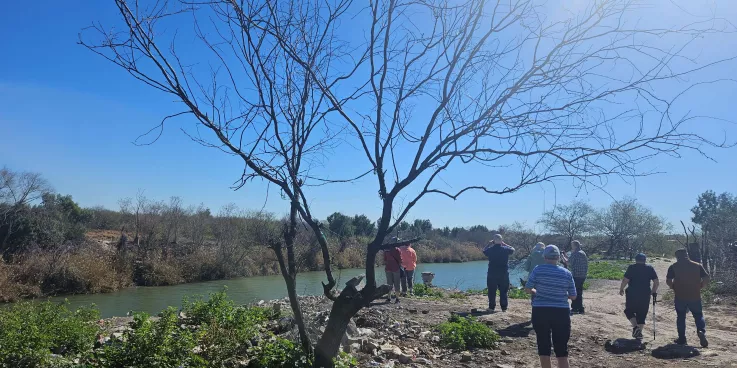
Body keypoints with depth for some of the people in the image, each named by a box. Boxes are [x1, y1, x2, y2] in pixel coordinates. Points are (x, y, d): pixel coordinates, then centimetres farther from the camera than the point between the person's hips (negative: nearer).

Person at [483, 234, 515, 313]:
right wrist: (504, 244, 14)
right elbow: (513, 249, 15)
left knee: (492, 292, 6)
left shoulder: (490, 250, -8)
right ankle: (504, 307, 11)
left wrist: (490, 244, 14)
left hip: (492, 274, -1)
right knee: (504, 292, 9)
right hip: (504, 274, 1)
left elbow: (484, 251, 14)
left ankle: (491, 307, 8)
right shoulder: (505, 249, -7)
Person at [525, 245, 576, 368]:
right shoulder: (567, 273, 1)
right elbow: (573, 296, 5)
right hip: (561, 313, 1)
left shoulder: (538, 270, -6)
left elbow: (527, 289, -3)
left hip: (540, 312, -1)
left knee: (543, 347, 10)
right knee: (561, 349, 9)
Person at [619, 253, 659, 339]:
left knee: (629, 311, 12)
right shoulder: (650, 268, 6)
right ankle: (639, 332, 12)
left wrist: (621, 289, 2)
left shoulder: (632, 267, -4)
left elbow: (625, 280, -11)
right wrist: (654, 292, 16)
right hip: (645, 295, 3)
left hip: (632, 294, -3)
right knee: (642, 314, 13)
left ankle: (635, 327, -8)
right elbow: (657, 282, 3)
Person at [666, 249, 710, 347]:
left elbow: (668, 280, -7)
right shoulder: (698, 266, 3)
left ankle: (682, 338, 13)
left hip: (680, 296, -1)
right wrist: (699, 287, 9)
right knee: (699, 316, 13)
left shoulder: (674, 267, -2)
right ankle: (701, 331, -13)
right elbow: (706, 279, -3)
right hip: (695, 296, 1)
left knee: (681, 317, 11)